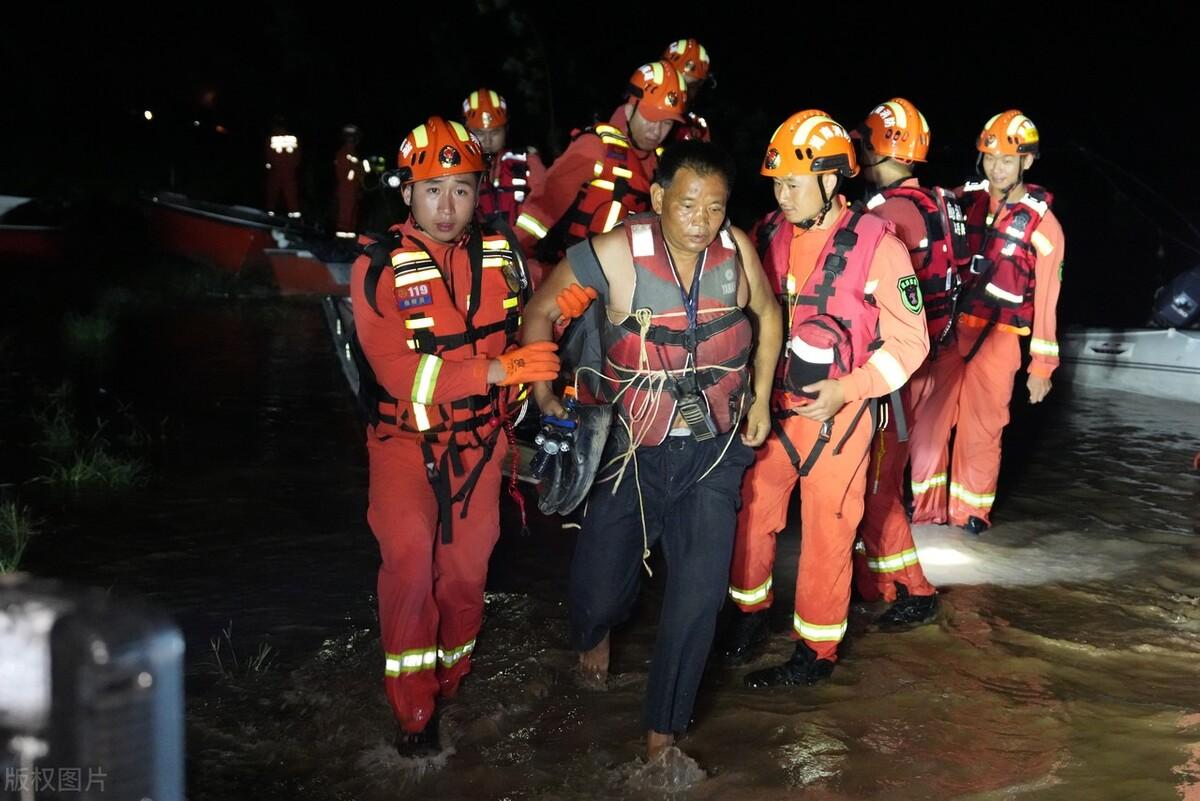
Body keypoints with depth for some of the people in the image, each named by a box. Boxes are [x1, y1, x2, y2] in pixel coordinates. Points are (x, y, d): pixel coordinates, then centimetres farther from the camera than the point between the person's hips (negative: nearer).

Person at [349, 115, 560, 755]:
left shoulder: (501, 256, -2)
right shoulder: (379, 267, -16)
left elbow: (528, 333, 17)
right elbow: (398, 371, -25)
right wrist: (494, 370, -31)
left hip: (480, 439, 4)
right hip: (405, 438, -4)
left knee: (468, 568, 9)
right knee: (410, 559, -20)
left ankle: (450, 682, 33)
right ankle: (412, 710, -6)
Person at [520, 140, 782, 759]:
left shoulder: (735, 249, -9)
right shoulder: (616, 253, -18)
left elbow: (767, 314, 11)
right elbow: (541, 313, -6)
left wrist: (761, 399, 7)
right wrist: (544, 396, -9)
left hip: (714, 451, 2)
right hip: (634, 451, -2)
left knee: (699, 592, -2)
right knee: (601, 584, 8)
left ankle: (662, 728, 17)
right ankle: (594, 633, 49)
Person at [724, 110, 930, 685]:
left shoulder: (877, 246, -15)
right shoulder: (779, 237, 2)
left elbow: (910, 341, -11)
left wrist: (848, 389, -21)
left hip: (838, 411, -5)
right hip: (775, 403, 5)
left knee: (827, 531, 4)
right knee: (751, 509, 11)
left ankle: (816, 650, 19)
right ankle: (751, 609, 35)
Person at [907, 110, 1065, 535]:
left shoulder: (1043, 224, -4)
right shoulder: (966, 199, 3)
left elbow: (1046, 300, -2)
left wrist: (1042, 365, -2)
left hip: (998, 338, -3)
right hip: (948, 327, 3)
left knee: (981, 426, 3)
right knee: (928, 419, 3)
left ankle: (972, 509, 22)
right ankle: (927, 504, 19)